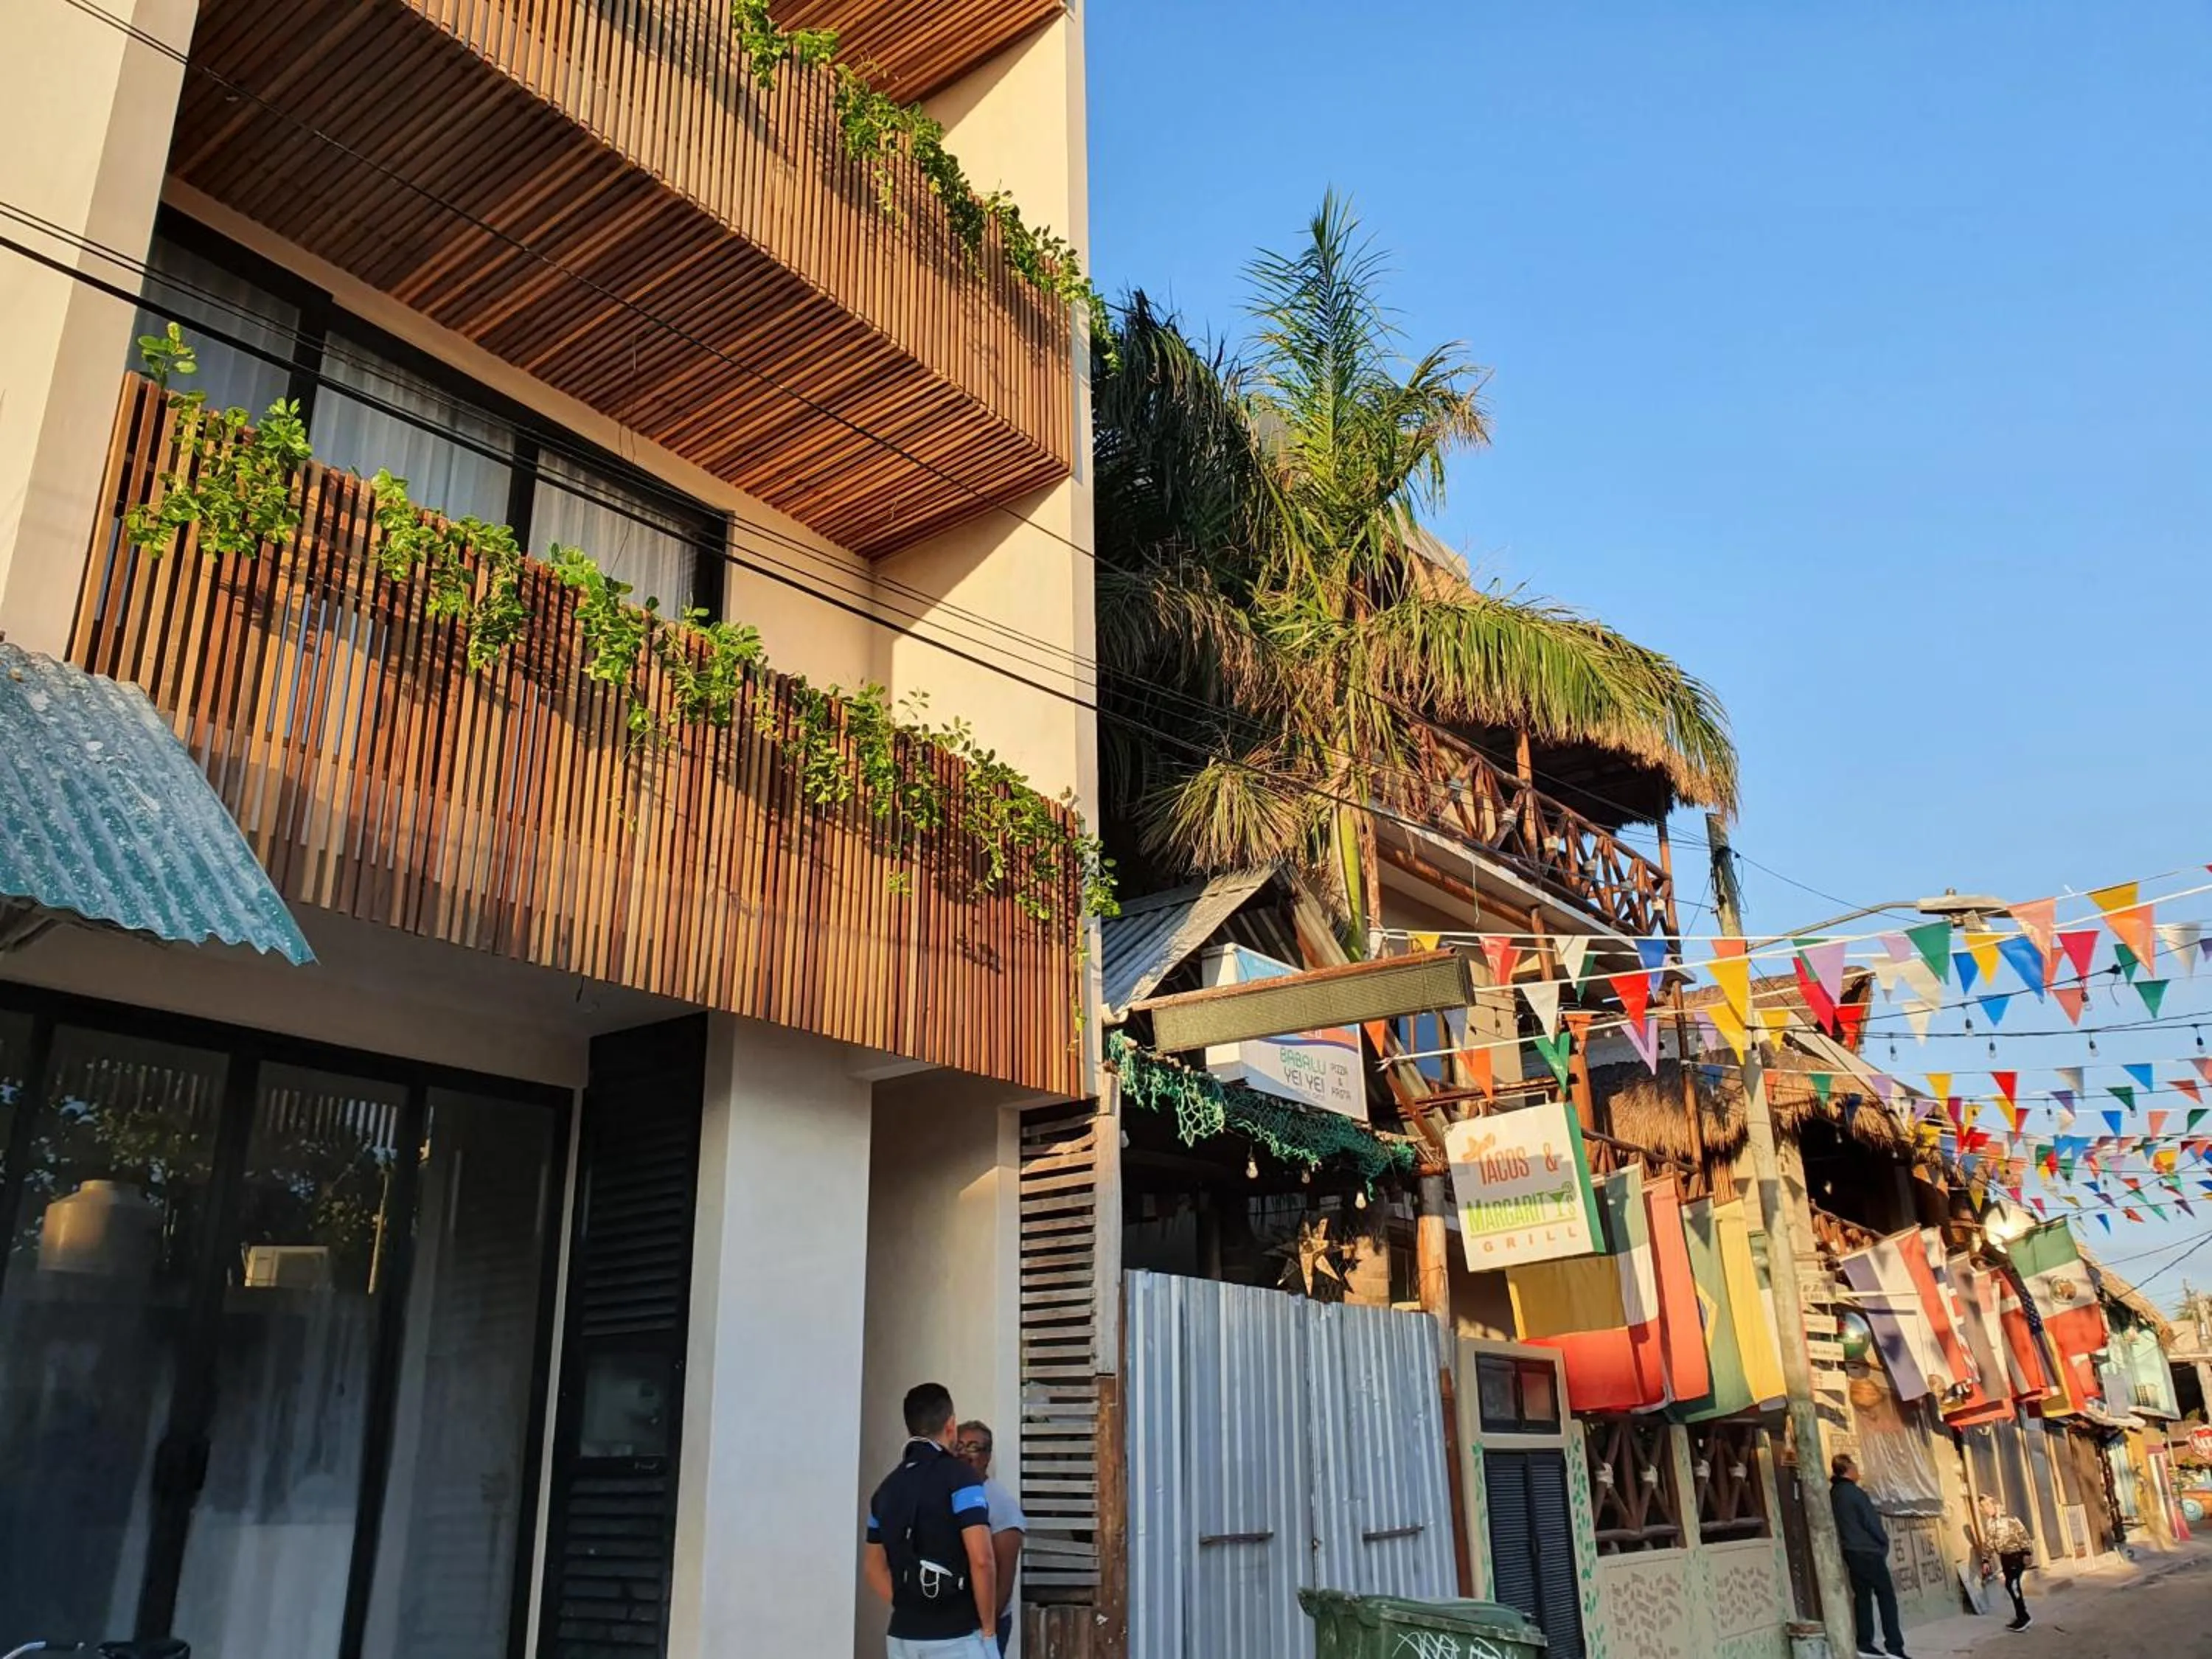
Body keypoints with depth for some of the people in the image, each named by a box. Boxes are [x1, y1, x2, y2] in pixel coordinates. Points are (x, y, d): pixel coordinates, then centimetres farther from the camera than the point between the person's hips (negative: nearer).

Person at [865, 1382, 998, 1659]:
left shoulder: (888, 1487, 10)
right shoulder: (958, 1476, -10)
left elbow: (873, 1566, 17)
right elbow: (981, 1559, -18)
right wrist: (988, 1627, -8)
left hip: (903, 1636, 6)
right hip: (956, 1636, -6)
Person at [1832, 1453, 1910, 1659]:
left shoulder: (1834, 1493, 8)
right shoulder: (1855, 1492, -16)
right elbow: (1872, 1522, -14)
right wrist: (1884, 1543, 2)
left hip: (1851, 1551, 8)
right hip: (1868, 1551, -8)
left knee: (1862, 1595, 11)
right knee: (1886, 1596, -3)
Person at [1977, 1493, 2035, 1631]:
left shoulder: (2008, 1517, -14)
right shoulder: (1988, 1522, 7)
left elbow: (2022, 1534, -16)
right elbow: (1988, 1542, 13)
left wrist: (2028, 1553, -21)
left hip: (2017, 1554, -7)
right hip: (2004, 1556, 7)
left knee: (2011, 1584, -14)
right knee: (2012, 1586, 10)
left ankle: (2024, 1617, -5)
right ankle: (2022, 1616, 21)